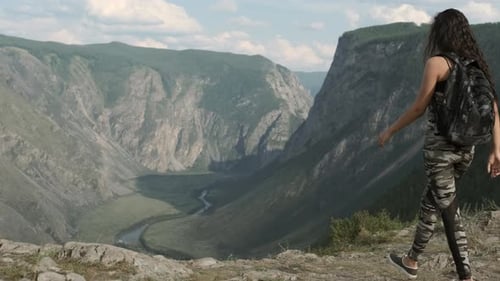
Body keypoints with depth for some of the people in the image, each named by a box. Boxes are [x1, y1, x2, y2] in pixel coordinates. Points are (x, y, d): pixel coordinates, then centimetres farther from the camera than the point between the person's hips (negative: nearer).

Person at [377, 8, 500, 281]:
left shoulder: (437, 62, -11)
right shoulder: (476, 64, 7)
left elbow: (419, 107, -10)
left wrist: (390, 131, 2)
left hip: (440, 146, -7)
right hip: (466, 148, 7)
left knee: (449, 212, 2)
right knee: (430, 202, 20)